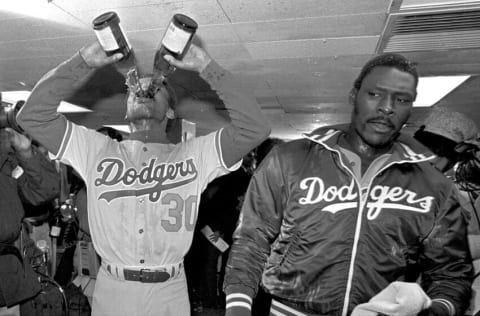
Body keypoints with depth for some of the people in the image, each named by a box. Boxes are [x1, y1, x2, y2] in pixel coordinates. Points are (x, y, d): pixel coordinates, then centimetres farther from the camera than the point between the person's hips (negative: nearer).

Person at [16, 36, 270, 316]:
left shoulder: (195, 154, 0)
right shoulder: (96, 149, 5)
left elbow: (255, 127, -10)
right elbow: (33, 115, 0)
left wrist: (207, 68, -11)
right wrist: (83, 63, -6)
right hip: (110, 291, 1)